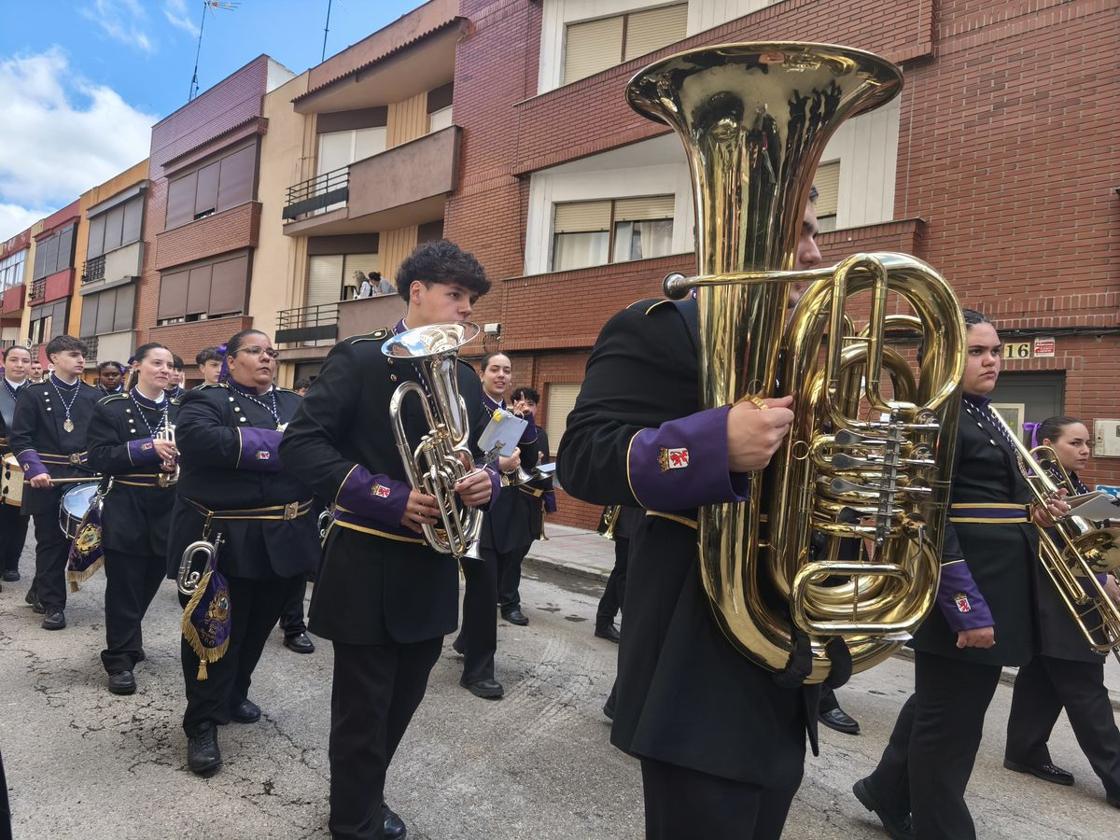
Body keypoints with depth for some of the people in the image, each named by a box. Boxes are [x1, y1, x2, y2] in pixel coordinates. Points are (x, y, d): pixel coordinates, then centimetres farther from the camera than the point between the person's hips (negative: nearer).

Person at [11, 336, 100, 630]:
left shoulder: (95, 396, 8)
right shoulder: (34, 394, 0)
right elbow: (20, 438, -5)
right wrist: (35, 470, -19)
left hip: (84, 476, 3)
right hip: (47, 479, -3)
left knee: (73, 537, 9)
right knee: (51, 541, 4)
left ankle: (40, 591, 31)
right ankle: (52, 603, 16)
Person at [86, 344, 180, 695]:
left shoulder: (180, 410, 7)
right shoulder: (111, 408, -3)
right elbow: (99, 458, -11)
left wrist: (181, 456, -14)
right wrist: (146, 448, -22)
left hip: (168, 510, 4)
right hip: (126, 511, -4)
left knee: (148, 583, 17)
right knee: (124, 587, 3)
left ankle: (127, 641, 39)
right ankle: (120, 659, 16)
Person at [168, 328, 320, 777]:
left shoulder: (295, 403, 14)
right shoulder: (207, 400, -5)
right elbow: (197, 440, -25)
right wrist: (275, 442, -22)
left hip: (284, 539, 6)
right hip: (226, 540, -6)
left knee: (258, 626, 19)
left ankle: (234, 695, 40)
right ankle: (202, 723, 19)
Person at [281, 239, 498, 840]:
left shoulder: (465, 378, 10)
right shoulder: (359, 358, -9)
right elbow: (300, 443, -15)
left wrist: (484, 481, -10)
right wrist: (386, 497, -24)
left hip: (433, 569, 7)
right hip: (369, 566, -6)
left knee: (402, 700, 21)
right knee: (362, 708, 9)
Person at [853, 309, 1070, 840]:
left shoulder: (984, 419, 16)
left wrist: (1031, 514, 4)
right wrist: (967, 608, -24)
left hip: (998, 587, 10)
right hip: (965, 592, -10)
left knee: (944, 708, 20)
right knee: (950, 722, 3)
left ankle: (888, 790, 37)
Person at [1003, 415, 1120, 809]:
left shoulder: (1078, 488, 14)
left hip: (1074, 601, 9)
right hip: (1055, 605, -9)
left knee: (1041, 680, 15)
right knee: (1086, 692, -3)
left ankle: (1026, 752, 25)